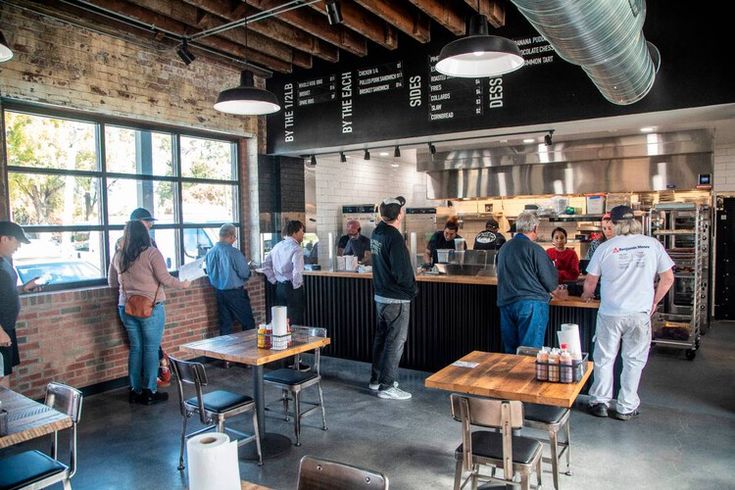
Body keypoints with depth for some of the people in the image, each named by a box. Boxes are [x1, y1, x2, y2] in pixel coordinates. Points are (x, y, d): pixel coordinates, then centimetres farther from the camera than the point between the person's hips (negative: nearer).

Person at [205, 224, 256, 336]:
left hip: (218, 292, 6)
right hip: (235, 292, -6)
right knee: (248, 323, 7)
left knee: (224, 325, 13)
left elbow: (209, 273, 10)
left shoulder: (209, 253, -1)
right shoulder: (234, 252, -19)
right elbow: (245, 273, -15)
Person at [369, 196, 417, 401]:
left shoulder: (377, 233, 3)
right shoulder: (395, 238, -22)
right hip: (397, 299, -8)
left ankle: (376, 378, 30)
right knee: (395, 342, 2)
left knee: (381, 337, 18)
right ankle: (387, 387, 9)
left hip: (380, 295, 8)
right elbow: (403, 273, -22)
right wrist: (413, 290, -6)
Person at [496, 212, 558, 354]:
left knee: (510, 352, 14)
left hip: (505, 304, 6)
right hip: (531, 305, -6)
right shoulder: (534, 249, -10)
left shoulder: (504, 248, 9)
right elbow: (551, 284, -6)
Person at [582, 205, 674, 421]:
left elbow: (590, 281, 2)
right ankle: (626, 408, 19)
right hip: (640, 314, 1)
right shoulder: (653, 244, -1)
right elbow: (668, 278, 3)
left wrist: (587, 295, 23)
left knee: (604, 359, 12)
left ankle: (600, 402, 21)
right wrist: (654, 302, 15)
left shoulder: (605, 248, -5)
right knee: (634, 361, 12)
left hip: (610, 313, -1)